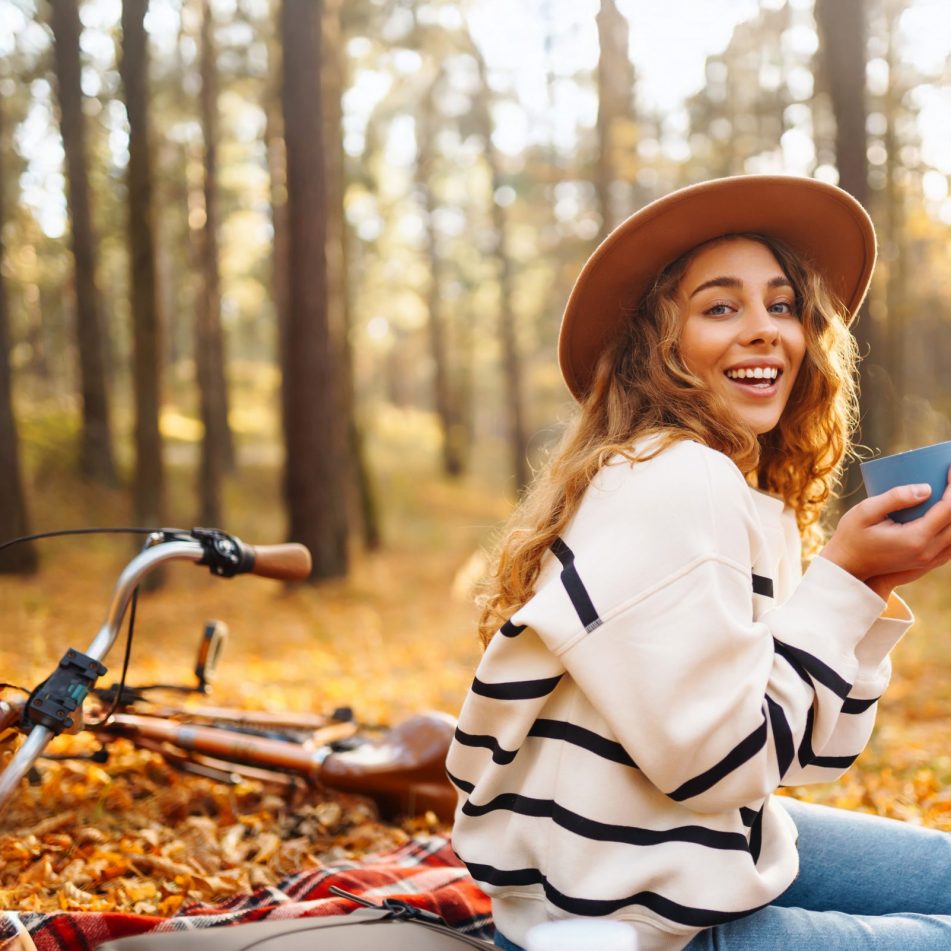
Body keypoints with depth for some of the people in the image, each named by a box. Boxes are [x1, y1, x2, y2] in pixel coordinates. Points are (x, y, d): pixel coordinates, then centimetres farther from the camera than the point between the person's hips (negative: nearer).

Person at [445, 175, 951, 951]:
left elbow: (805, 745, 6)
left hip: (708, 849, 9)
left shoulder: (743, 496, 6)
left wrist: (869, 589, -5)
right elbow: (716, 761, -23)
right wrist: (841, 580, -19)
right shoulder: (671, 485, -22)